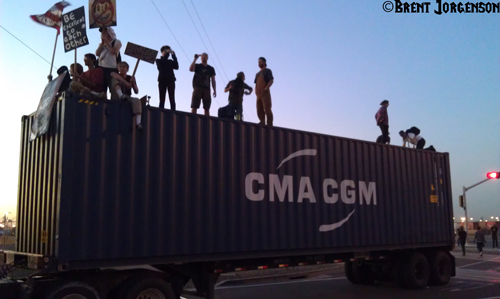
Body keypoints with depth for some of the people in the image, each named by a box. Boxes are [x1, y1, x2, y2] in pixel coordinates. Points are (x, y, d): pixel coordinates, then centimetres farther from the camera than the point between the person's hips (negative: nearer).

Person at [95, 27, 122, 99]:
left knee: (114, 90, -12)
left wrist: (106, 42, -3)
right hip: (101, 68, 5)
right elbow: (97, 53, 7)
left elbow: (113, 52, -12)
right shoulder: (102, 43, 22)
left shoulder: (116, 42, 6)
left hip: (112, 69, -5)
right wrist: (102, 42, 5)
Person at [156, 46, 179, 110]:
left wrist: (173, 56, 0)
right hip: (162, 80, -2)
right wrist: (167, 53, -4)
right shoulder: (158, 60, 14)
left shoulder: (170, 61, 21)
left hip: (171, 80, 2)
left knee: (172, 99, -9)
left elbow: (176, 67, 3)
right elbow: (163, 61, -9)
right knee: (162, 99, -9)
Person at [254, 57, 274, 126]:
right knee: (259, 111, 0)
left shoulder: (267, 71, 8)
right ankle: (262, 124, 2)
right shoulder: (258, 74, 27)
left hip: (265, 93, -6)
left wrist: (266, 88, -18)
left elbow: (271, 81, -6)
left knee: (267, 110, -12)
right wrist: (256, 91, 6)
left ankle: (269, 125, -14)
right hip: (259, 94, 7)